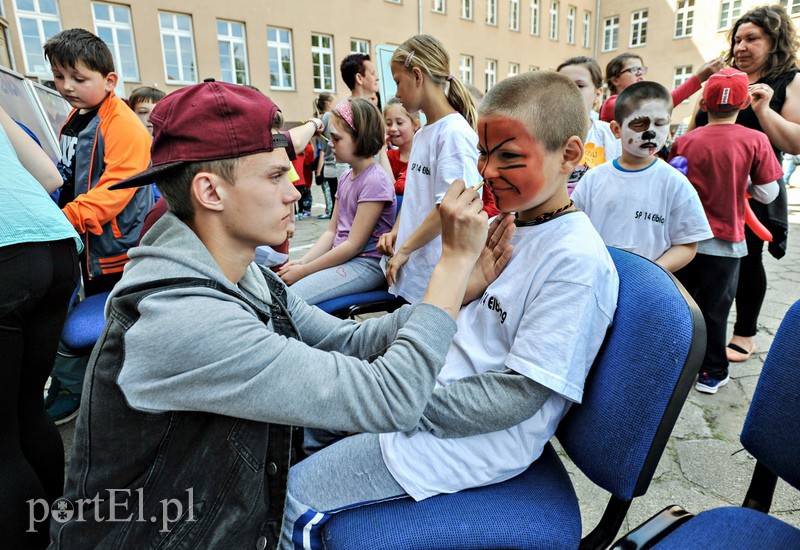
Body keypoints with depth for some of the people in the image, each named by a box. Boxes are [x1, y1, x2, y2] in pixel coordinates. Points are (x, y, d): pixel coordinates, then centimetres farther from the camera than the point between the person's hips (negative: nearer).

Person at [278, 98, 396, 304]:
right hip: (342, 258, 8)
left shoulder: (375, 180, -15)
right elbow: (331, 231, 12)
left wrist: (303, 270, -12)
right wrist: (301, 262, -3)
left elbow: (354, 245, -16)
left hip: (366, 264, -8)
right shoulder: (346, 177, 11)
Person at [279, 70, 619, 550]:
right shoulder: (511, 224, 3)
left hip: (484, 435, -8)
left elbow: (517, 396, -22)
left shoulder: (577, 260, -23)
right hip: (435, 384, 8)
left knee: (293, 498, -7)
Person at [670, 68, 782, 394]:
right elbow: (767, 194, -5)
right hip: (724, 241, -1)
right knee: (714, 308, 9)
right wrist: (741, 182, 11)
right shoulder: (755, 141, -10)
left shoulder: (684, 141, -5)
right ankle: (713, 372, 21)